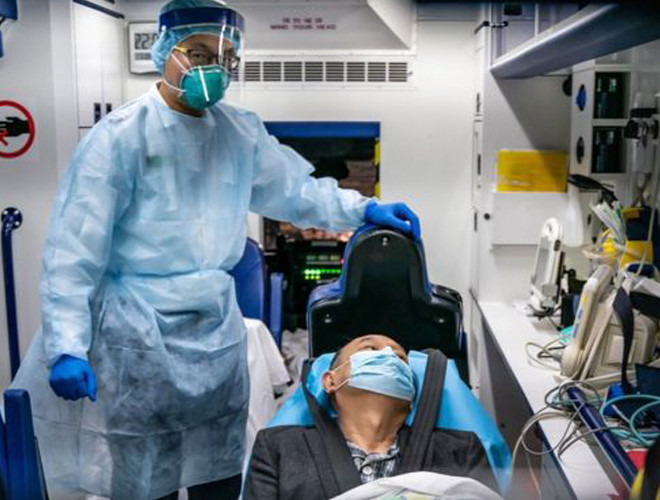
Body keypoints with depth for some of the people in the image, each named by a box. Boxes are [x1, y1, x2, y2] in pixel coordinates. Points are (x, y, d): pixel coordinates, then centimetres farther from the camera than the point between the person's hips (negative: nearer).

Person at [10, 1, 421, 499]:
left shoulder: (241, 132, 5)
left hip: (218, 332, 5)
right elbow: (75, 247, -14)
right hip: (141, 338, -5)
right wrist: (67, 346, -20)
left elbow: (294, 190, 11)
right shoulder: (121, 135, -12)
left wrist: (363, 209, -6)